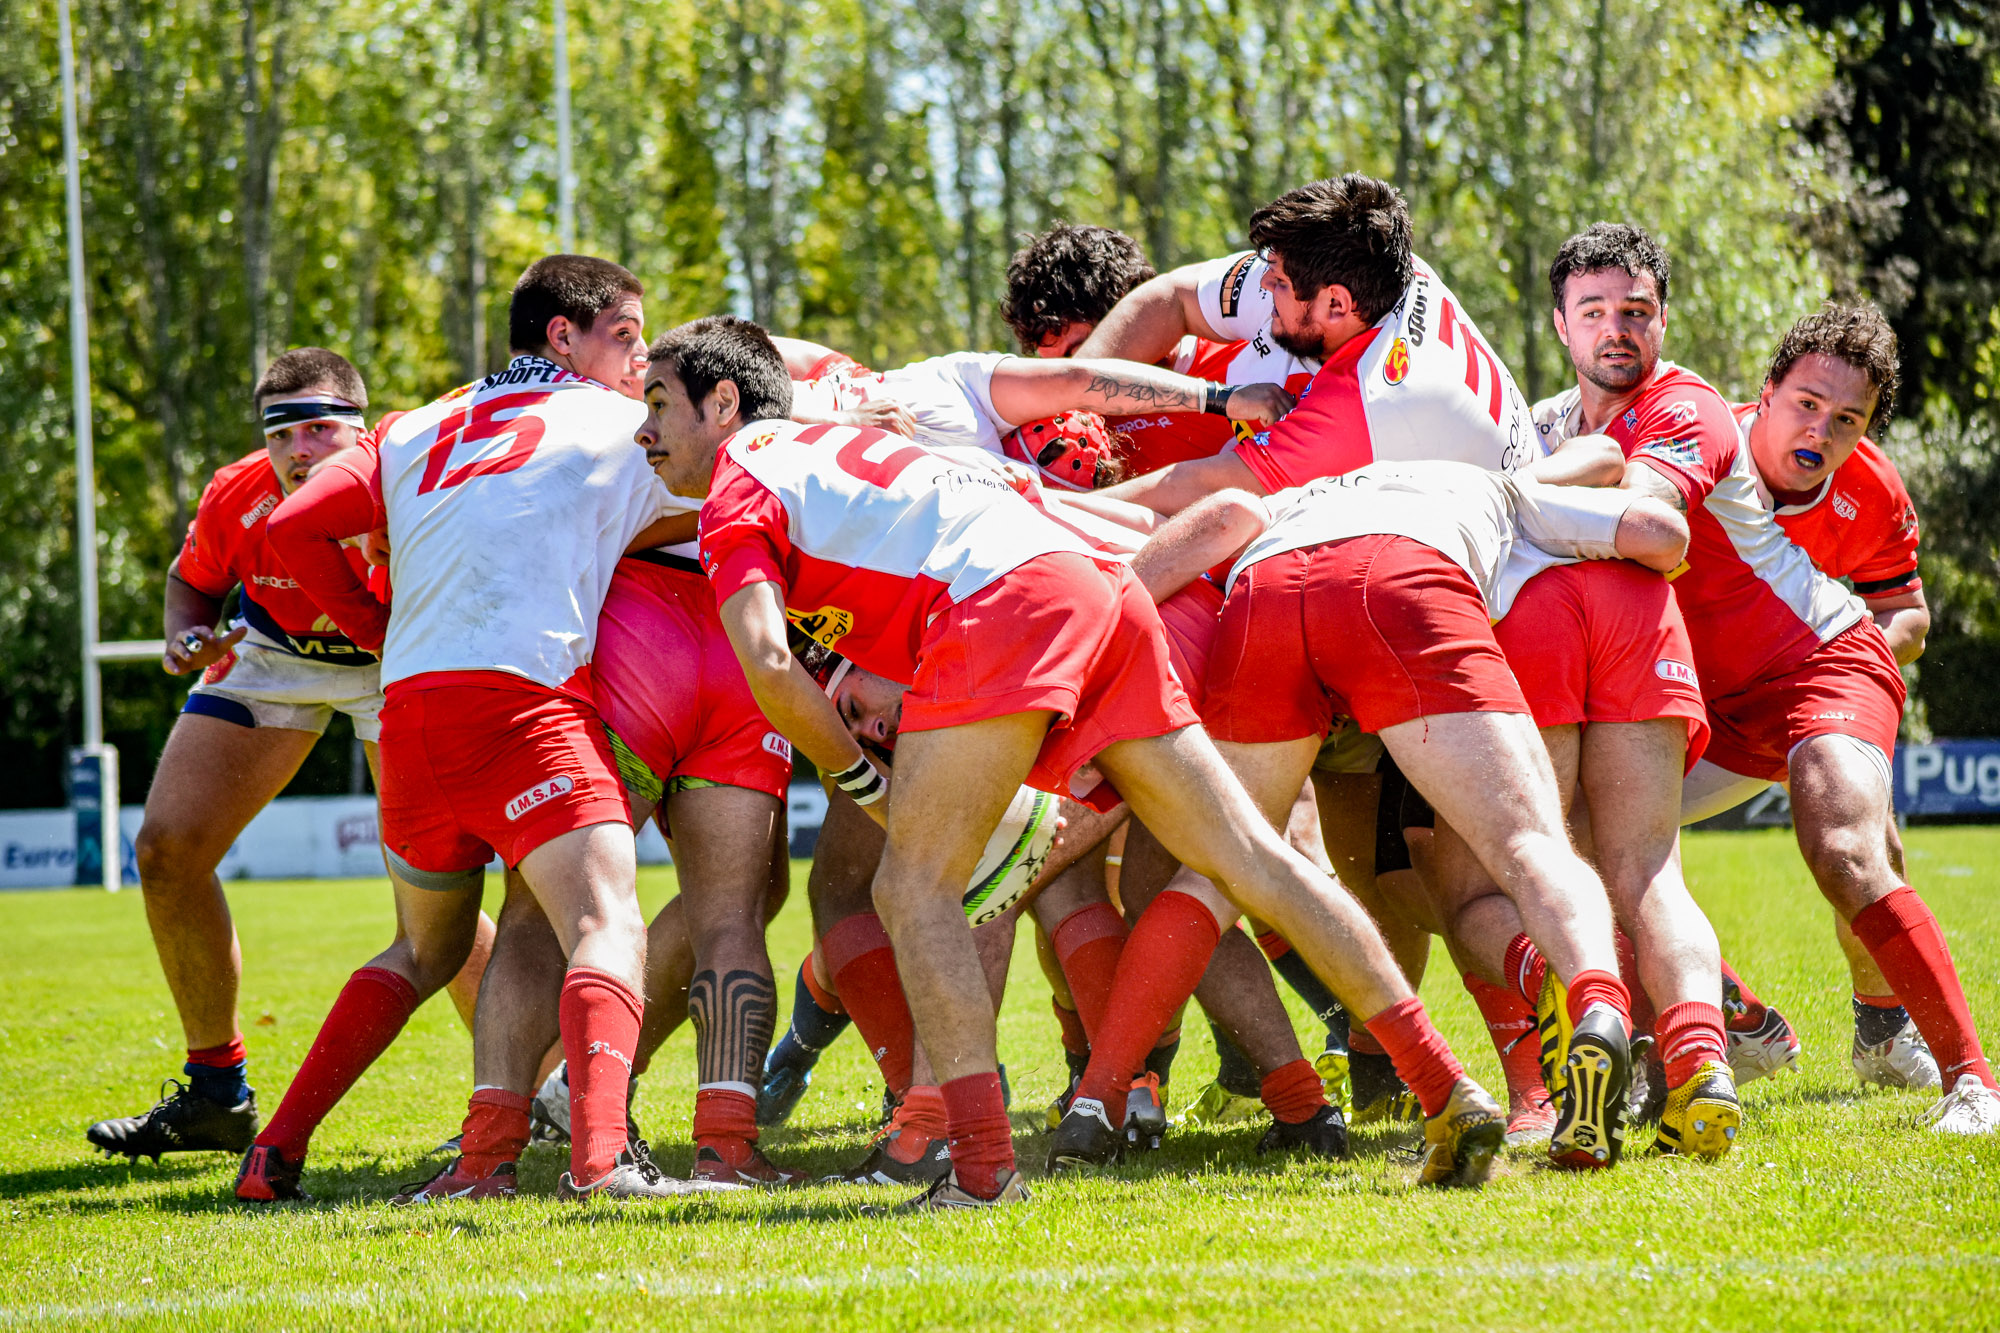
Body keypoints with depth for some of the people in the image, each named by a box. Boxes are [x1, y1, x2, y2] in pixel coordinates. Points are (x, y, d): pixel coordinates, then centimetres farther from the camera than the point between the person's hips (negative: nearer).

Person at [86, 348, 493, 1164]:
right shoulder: (235, 500, -24)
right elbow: (194, 580, 0)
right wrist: (188, 635, -21)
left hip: (399, 662, -4)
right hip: (275, 653, 4)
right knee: (167, 849, -5)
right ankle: (218, 1096, 11)